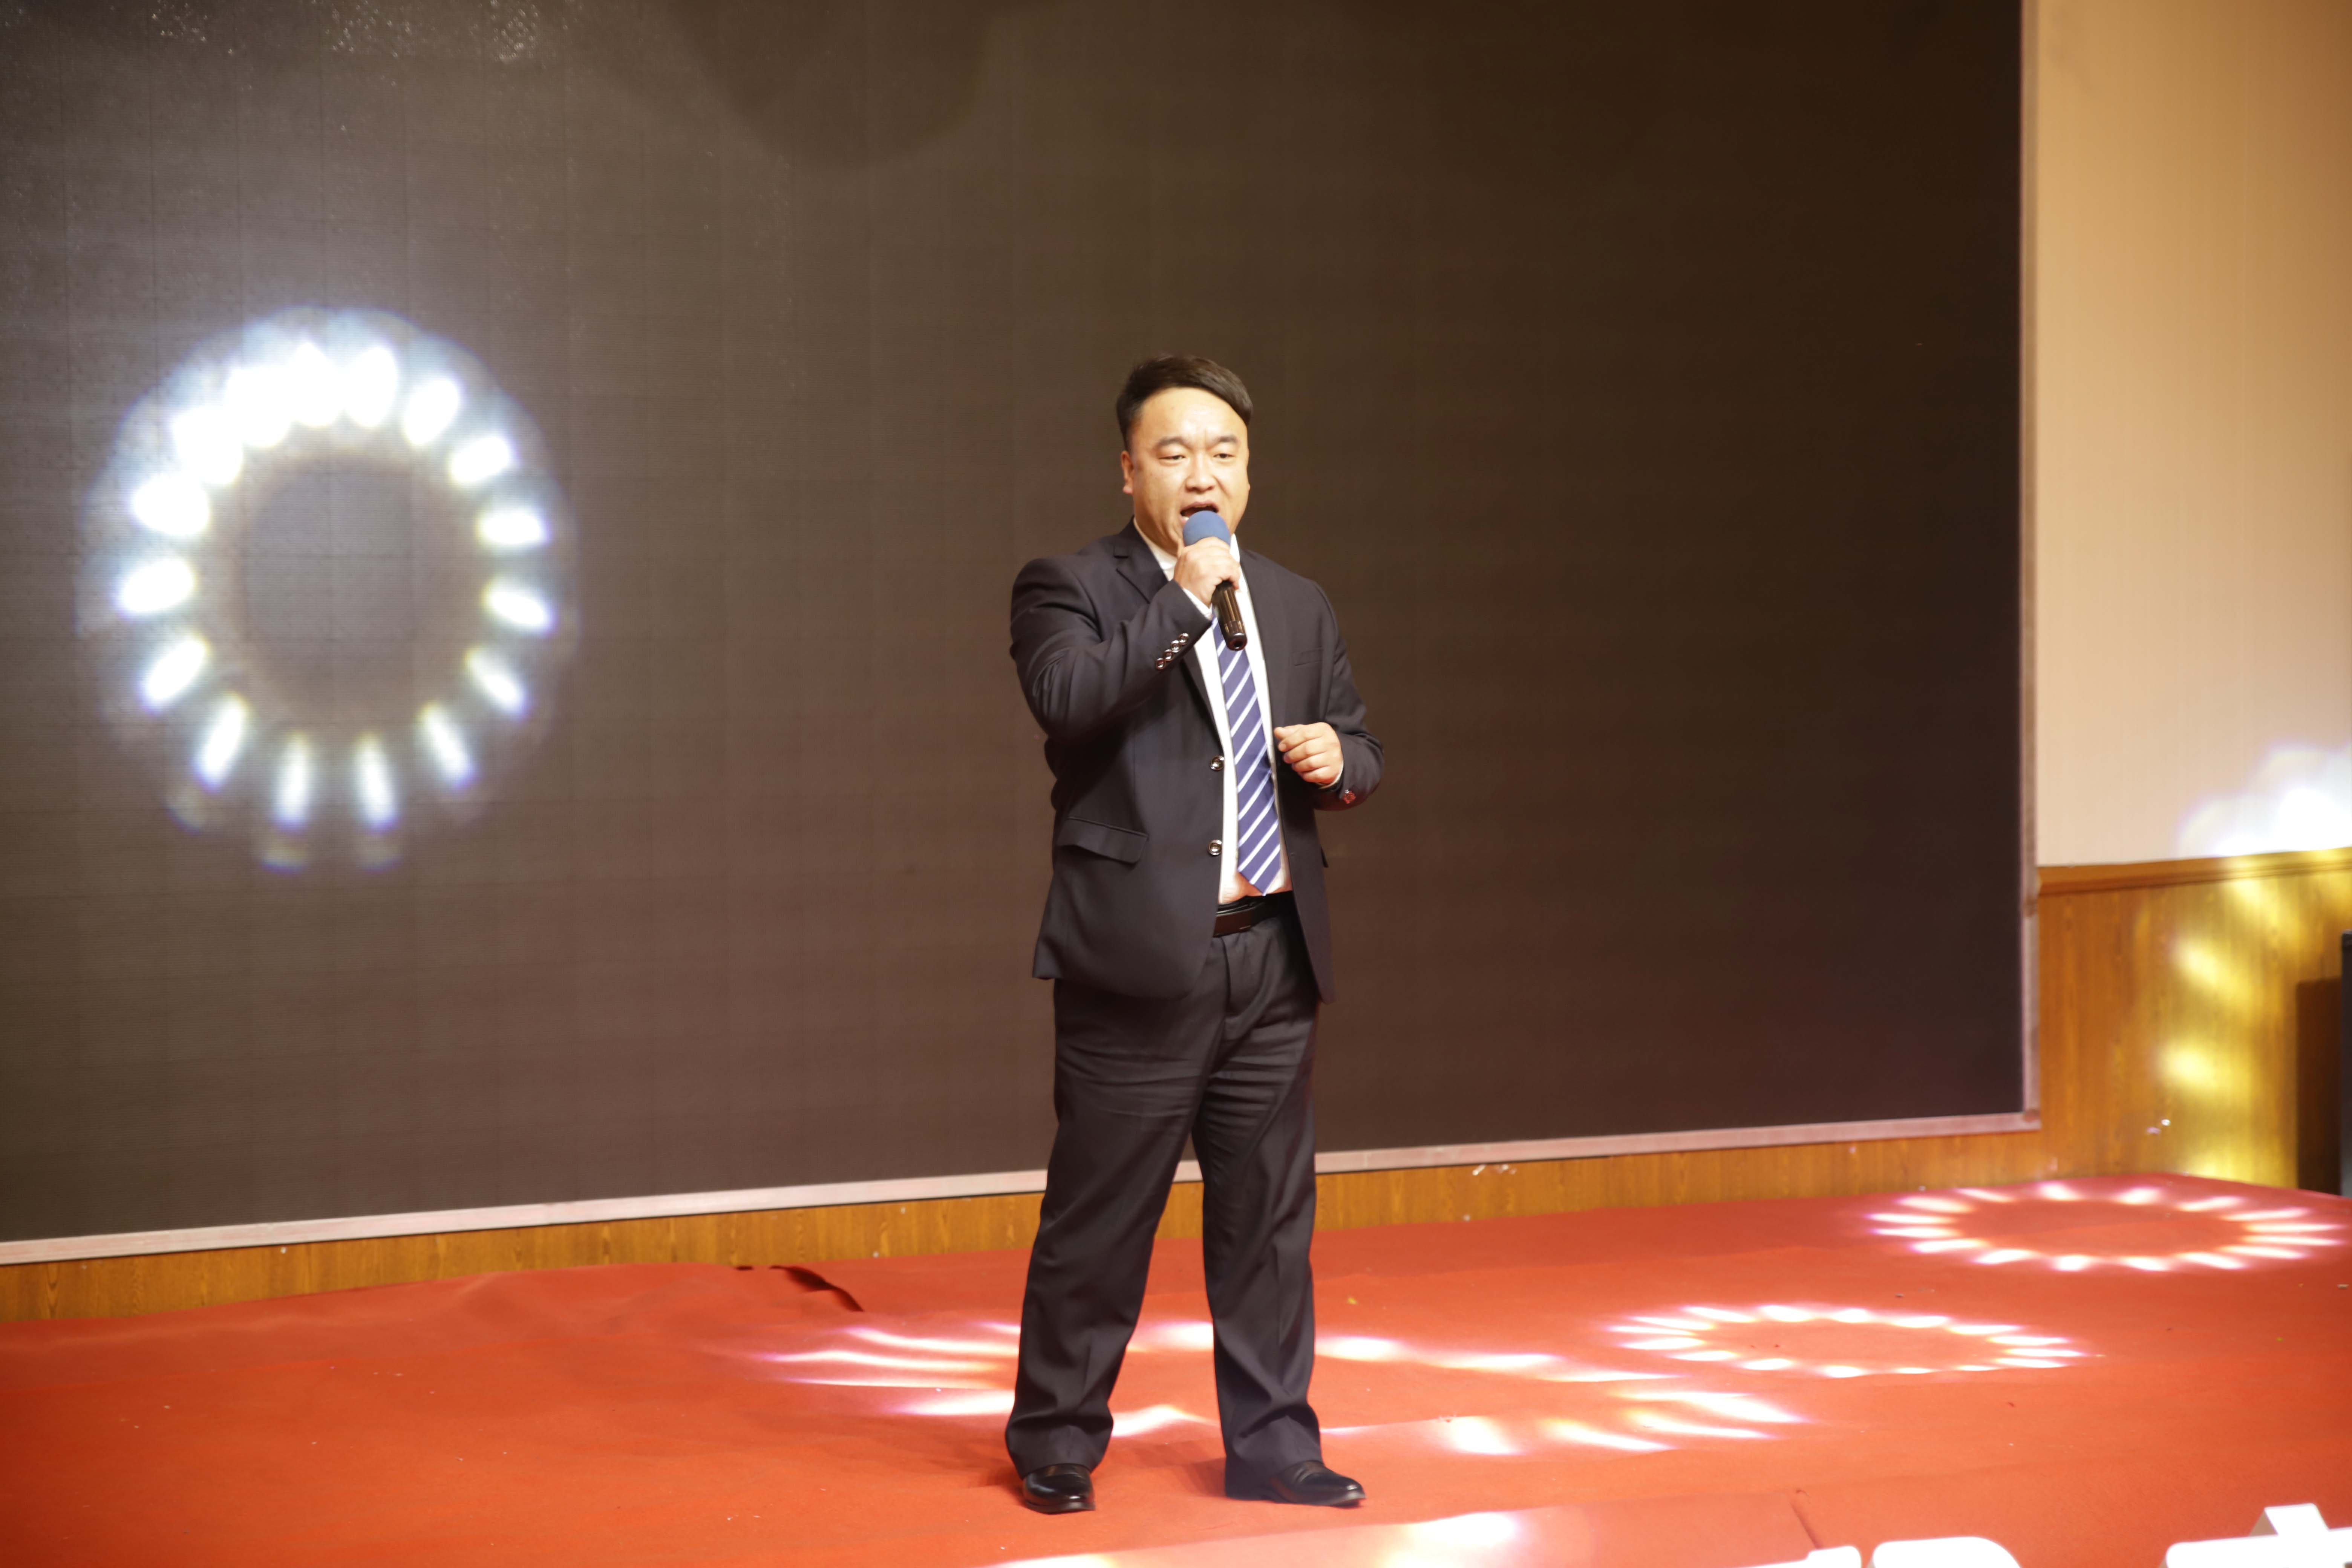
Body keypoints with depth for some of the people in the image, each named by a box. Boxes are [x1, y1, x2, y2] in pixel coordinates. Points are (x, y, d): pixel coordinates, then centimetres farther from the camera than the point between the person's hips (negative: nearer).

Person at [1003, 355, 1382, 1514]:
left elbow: (1357, 752, 21)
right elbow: (1066, 697, -22)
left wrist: (1338, 758, -2)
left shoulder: (1299, 607, 15)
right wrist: (1183, 599, -20)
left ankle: (1270, 1442, 23)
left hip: (1275, 953, 5)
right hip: (1139, 956, -5)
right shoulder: (1070, 590, -2)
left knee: (1270, 1216, 11)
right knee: (1098, 1219, 3)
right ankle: (1055, 1442, 19)